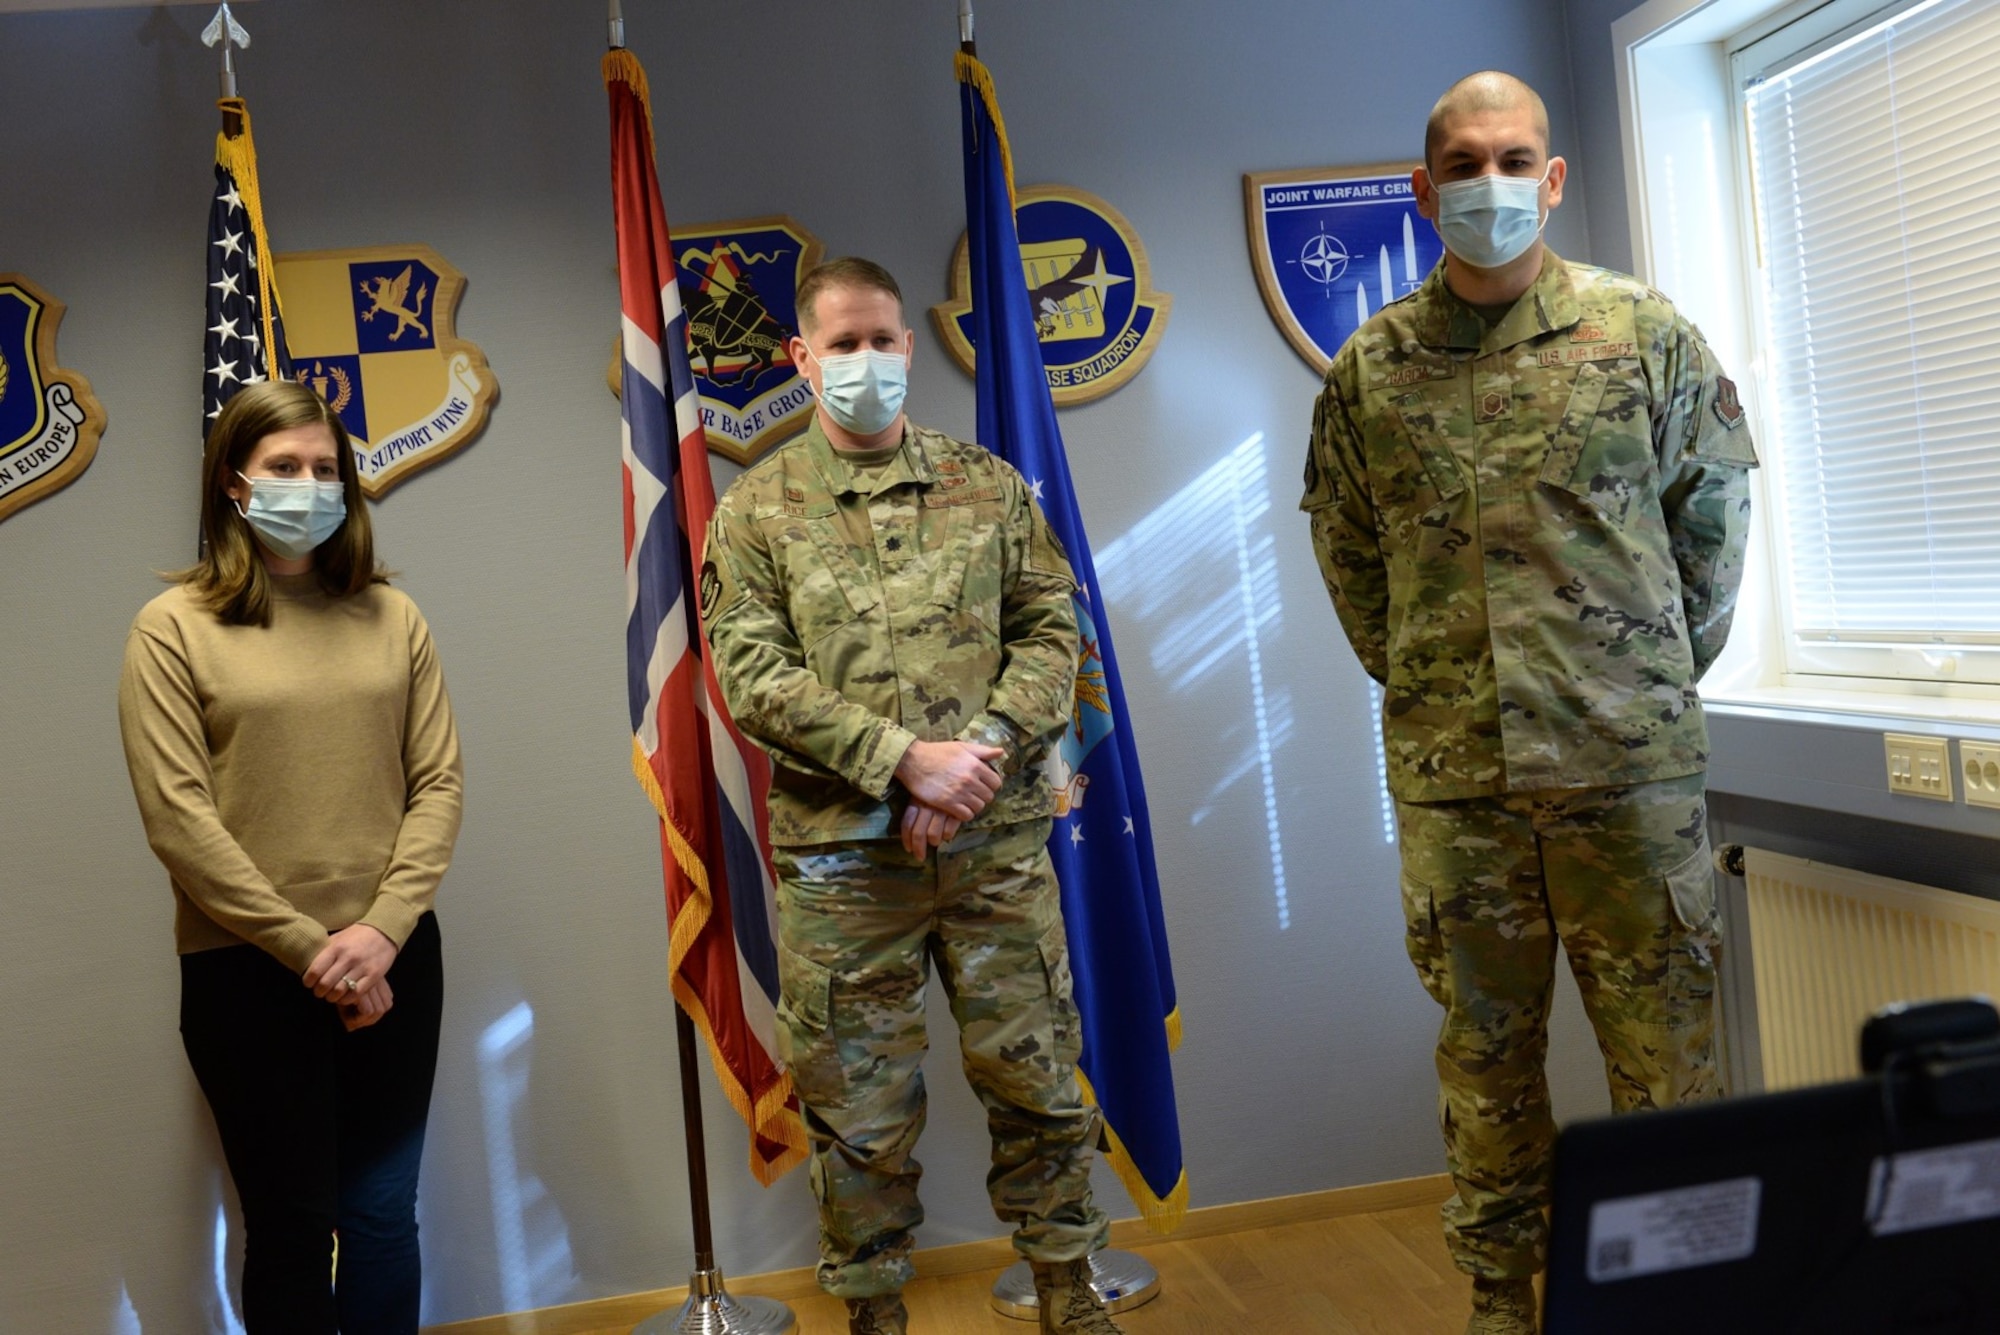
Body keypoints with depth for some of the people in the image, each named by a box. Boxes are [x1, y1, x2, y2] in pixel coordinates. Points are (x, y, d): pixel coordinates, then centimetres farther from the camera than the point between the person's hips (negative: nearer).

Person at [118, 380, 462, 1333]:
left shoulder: (390, 617, 6)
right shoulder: (174, 628, -3)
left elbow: (438, 782, 2)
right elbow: (177, 816, -9)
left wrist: (381, 931, -10)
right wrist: (309, 948, -12)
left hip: (393, 961, 3)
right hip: (247, 970, -2)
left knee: (383, 1218, 11)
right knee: (292, 1228, 9)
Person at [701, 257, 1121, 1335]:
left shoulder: (989, 488, 9)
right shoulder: (755, 512, 3)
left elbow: (1051, 633, 5)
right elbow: (754, 678, -7)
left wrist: (985, 753, -12)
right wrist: (907, 757, -17)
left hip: (997, 842, 2)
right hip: (840, 856, -1)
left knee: (1036, 1079, 10)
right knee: (858, 1107, 8)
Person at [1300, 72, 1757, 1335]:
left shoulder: (1642, 330, 1)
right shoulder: (1369, 368, 4)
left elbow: (1715, 506, 9)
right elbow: (1345, 546, 15)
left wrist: (1664, 665, 10)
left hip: (1632, 763, -1)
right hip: (1451, 775, 1)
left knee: (1666, 1049, 6)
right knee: (1486, 1050, 12)